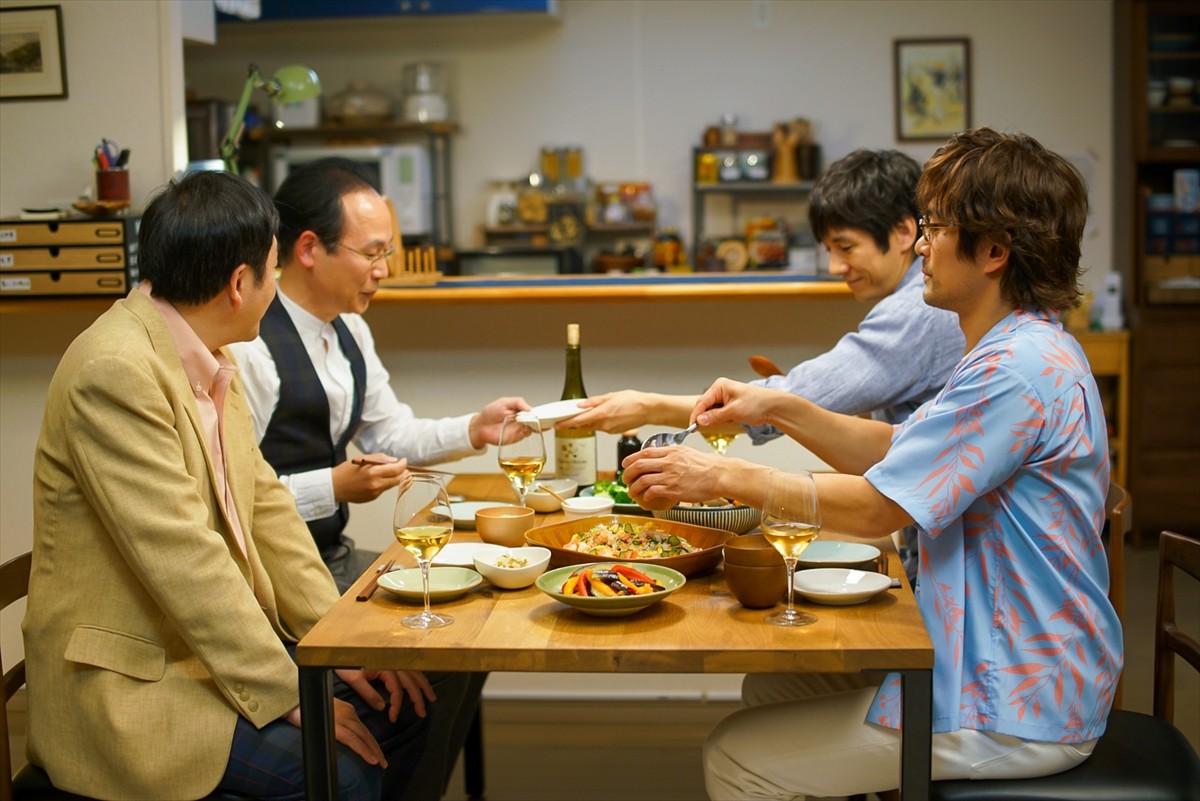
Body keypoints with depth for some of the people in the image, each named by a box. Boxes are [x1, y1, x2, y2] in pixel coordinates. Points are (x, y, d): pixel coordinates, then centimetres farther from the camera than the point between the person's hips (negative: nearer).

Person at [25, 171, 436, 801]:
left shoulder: (209, 361, 7)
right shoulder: (115, 370, -22)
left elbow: (265, 507, 9)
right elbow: (181, 558, -24)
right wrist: (287, 694, -20)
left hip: (221, 644, 9)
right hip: (128, 681, -9)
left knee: (402, 702, 1)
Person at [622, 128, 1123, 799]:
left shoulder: (1019, 370, -25)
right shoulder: (1027, 350, 10)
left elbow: (873, 507, -24)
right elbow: (897, 453, 12)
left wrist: (723, 477, -15)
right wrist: (779, 409, 1)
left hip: (1013, 714, -10)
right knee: (768, 689, 16)